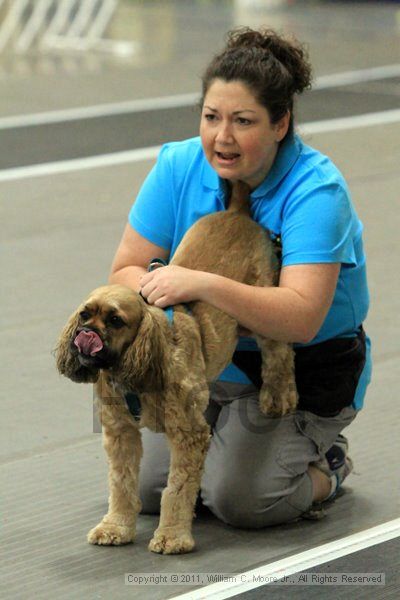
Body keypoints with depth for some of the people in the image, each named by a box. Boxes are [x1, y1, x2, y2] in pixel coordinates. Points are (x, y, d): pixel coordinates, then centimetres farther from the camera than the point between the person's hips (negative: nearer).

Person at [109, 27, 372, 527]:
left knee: (238, 499, -20)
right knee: (150, 490, -6)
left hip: (304, 371, -5)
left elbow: (301, 318, -37)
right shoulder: (180, 167, -10)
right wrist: (157, 289, -31)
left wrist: (204, 285, -48)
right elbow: (126, 269, -7)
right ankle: (226, 432, 23)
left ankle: (326, 465, 10)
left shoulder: (317, 190, -26)